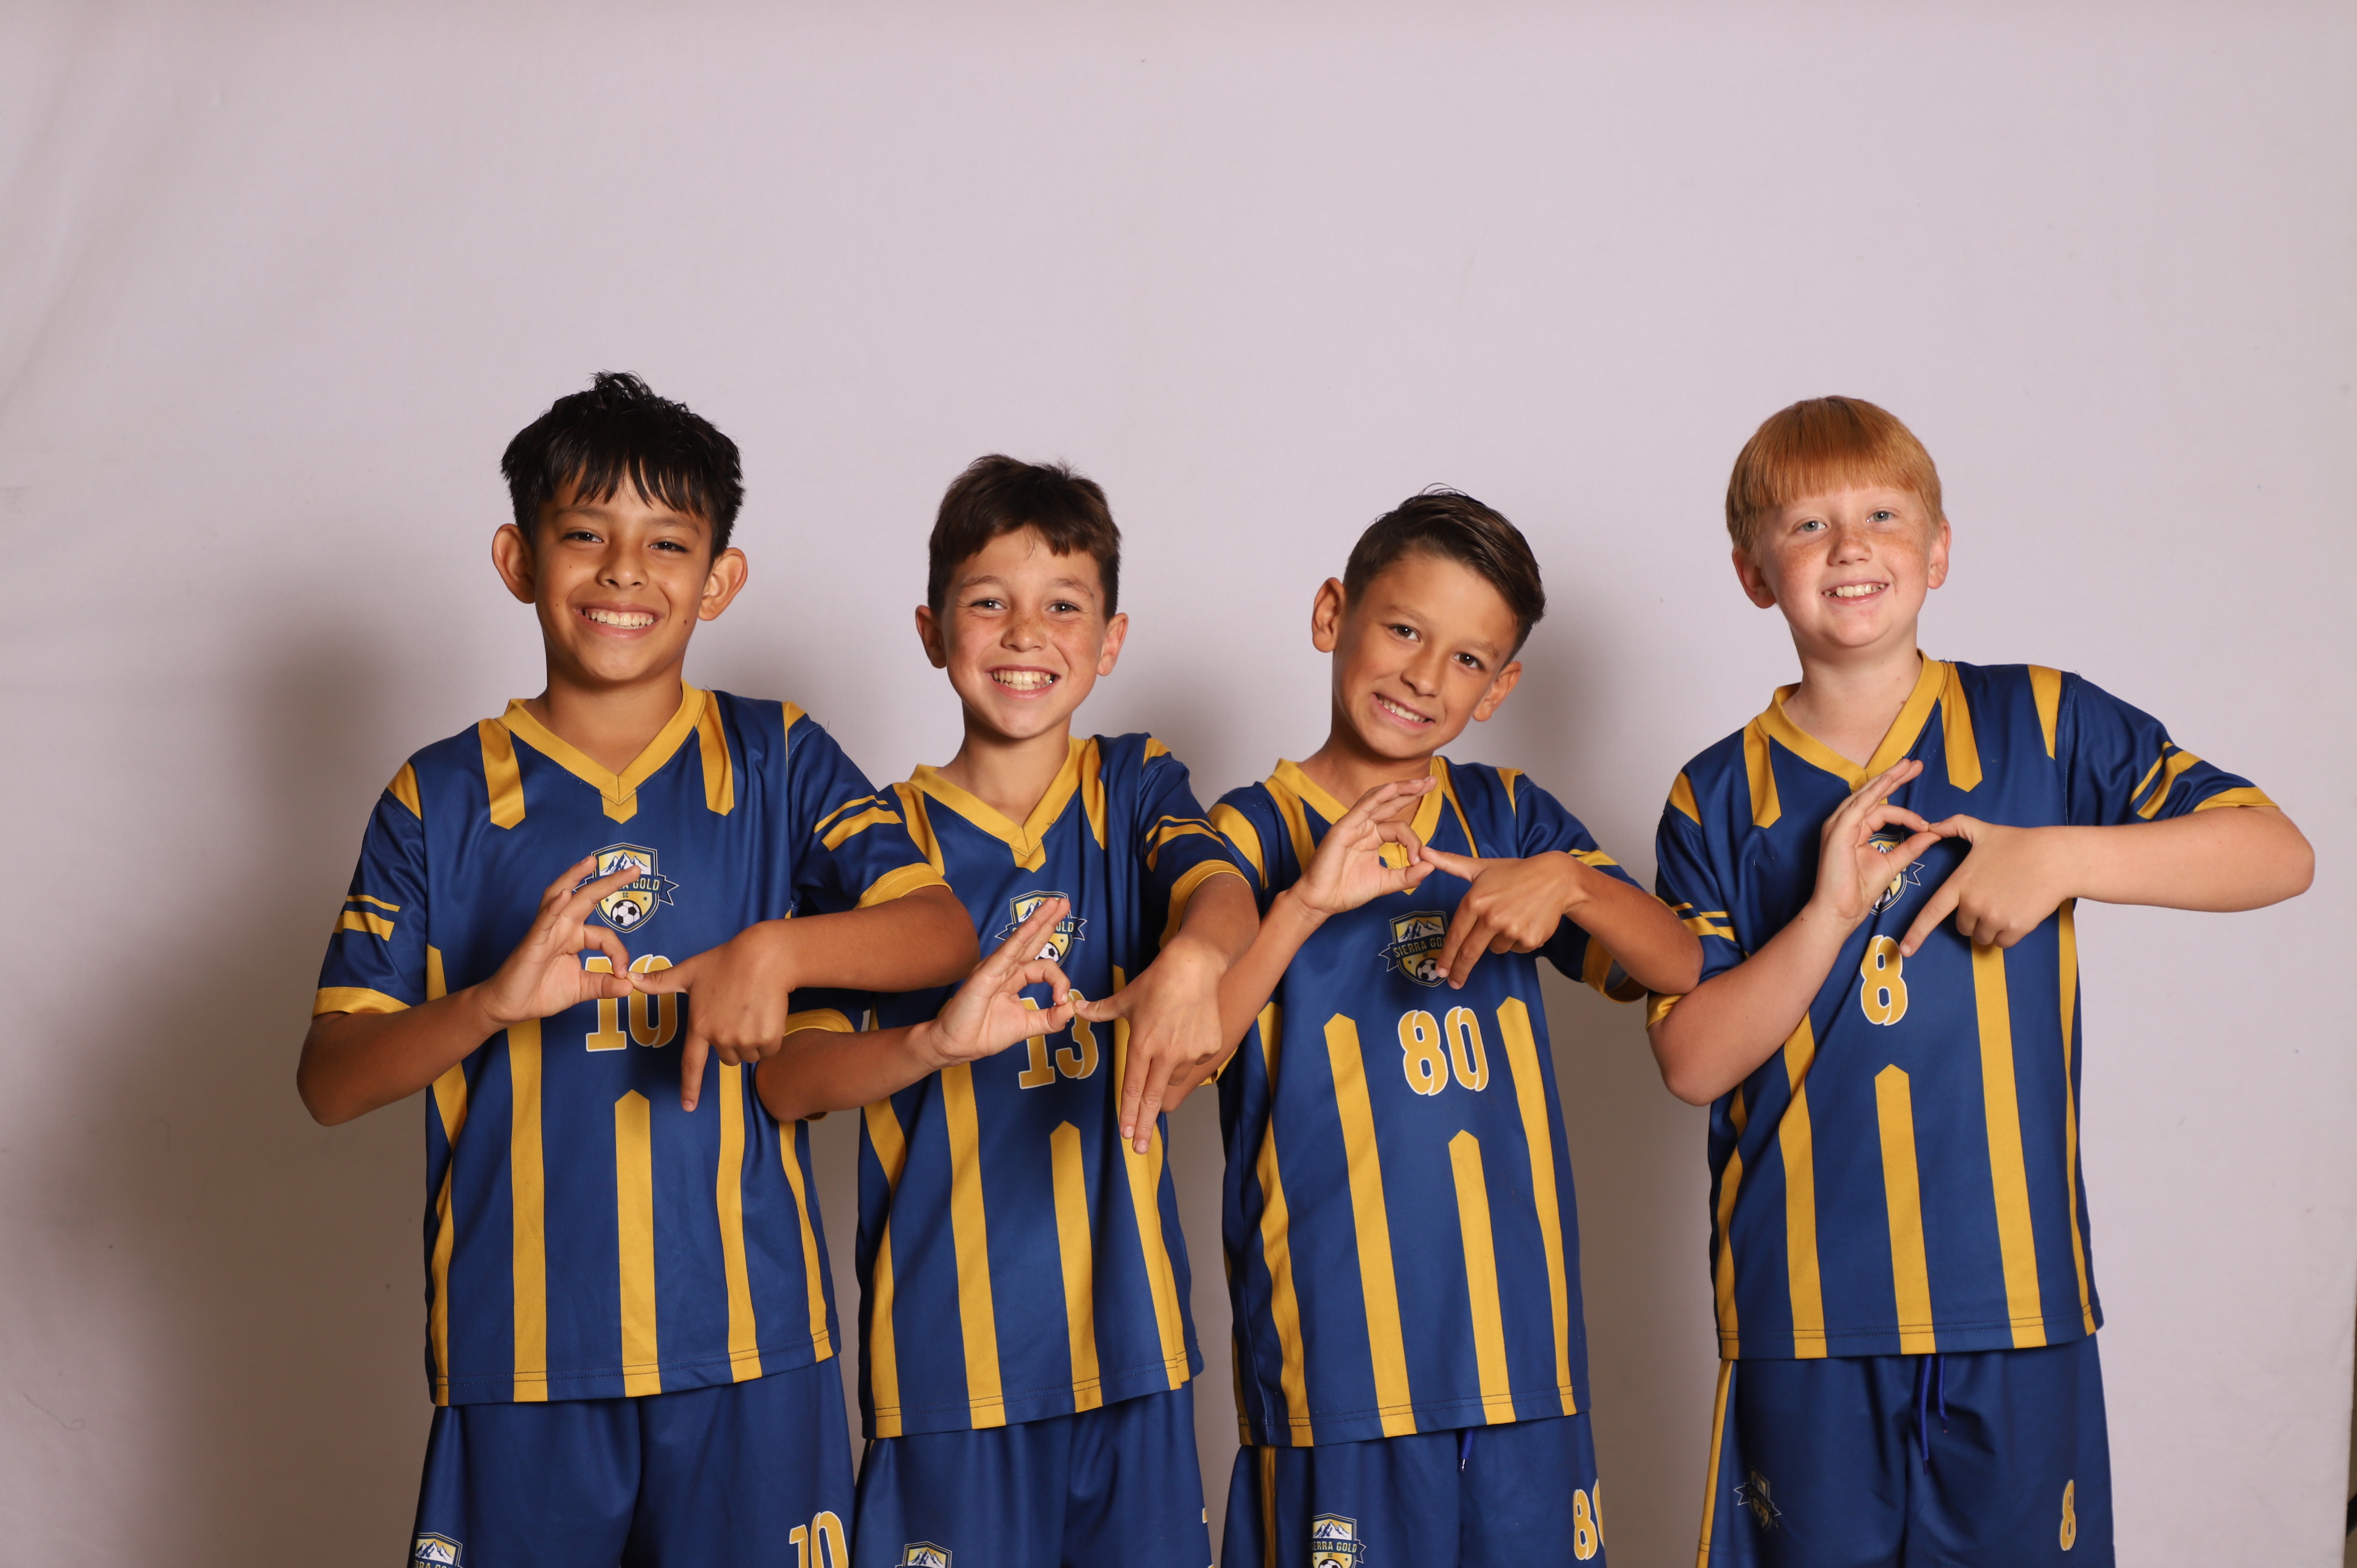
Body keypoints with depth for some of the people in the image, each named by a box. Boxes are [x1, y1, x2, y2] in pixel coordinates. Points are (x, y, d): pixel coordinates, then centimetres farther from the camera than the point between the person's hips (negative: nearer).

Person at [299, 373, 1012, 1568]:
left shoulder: (776, 762, 6)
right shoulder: (441, 797, 5)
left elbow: (944, 932, -5)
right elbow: (329, 1079, 0)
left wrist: (776, 949, -22)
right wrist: (496, 1000, -18)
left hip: (743, 1334, 0)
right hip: (521, 1346, 0)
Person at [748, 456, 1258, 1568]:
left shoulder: (1135, 789, 5)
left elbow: (1219, 884, -17)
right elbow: (784, 1083, -7)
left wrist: (1192, 959, -40)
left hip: (1124, 1328, 2)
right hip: (950, 1342, -1)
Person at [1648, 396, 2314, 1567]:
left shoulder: (2042, 724, 2)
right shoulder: (1719, 800, 3)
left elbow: (2279, 853, -2)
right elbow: (1693, 1061, -4)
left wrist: (2061, 857, -13)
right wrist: (1826, 915, -17)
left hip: (2015, 1290, 0)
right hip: (1806, 1306, 0)